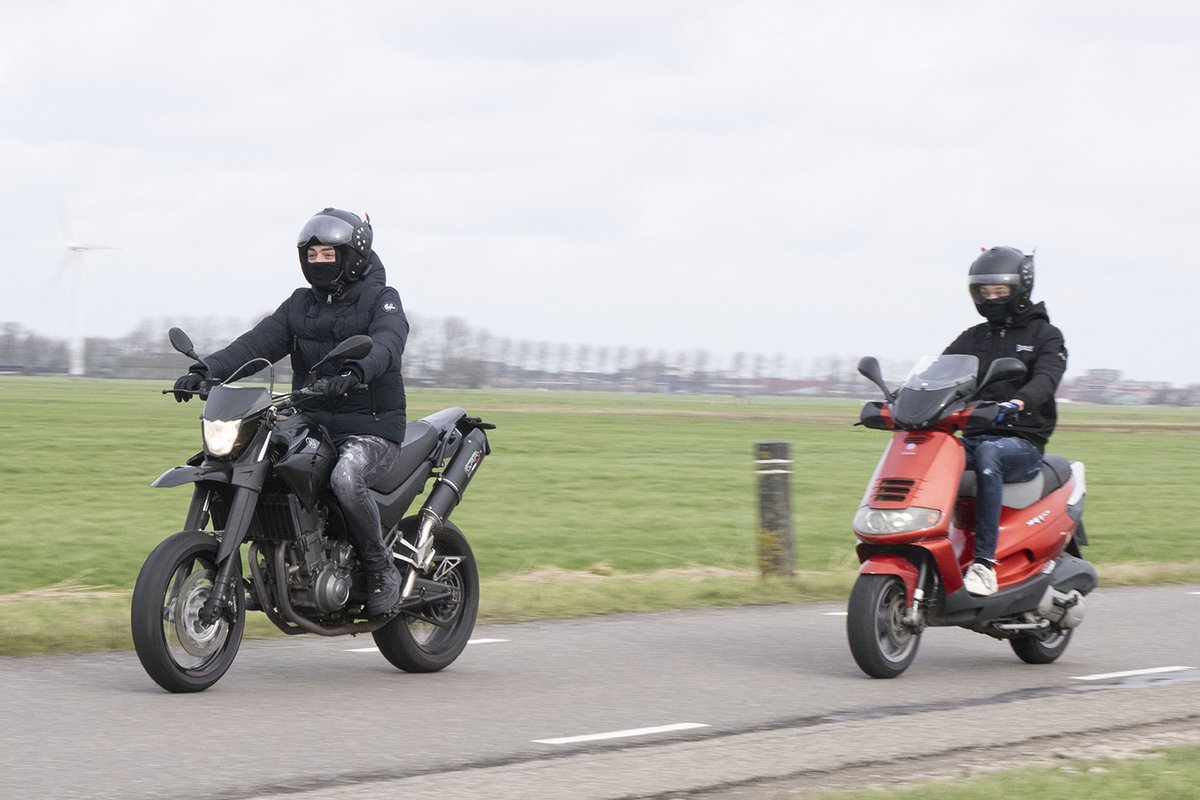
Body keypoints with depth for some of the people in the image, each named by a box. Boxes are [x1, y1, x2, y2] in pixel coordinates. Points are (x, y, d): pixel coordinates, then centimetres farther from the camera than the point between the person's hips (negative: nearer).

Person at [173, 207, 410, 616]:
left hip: (371, 428, -6)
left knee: (345, 478, -37)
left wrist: (355, 372, -46)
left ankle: (382, 570, -17)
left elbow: (386, 343, -24)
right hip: (312, 423, 6)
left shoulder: (382, 300, -2)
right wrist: (206, 370, -15)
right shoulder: (301, 304, 16)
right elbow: (258, 342, 3)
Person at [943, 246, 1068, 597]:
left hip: (1023, 441, -5)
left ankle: (985, 562, -43)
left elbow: (1046, 378, -14)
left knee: (988, 453, -39)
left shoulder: (1045, 335, 6)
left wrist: (1018, 402, -37)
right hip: (975, 435, 5)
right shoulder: (973, 338, 21)